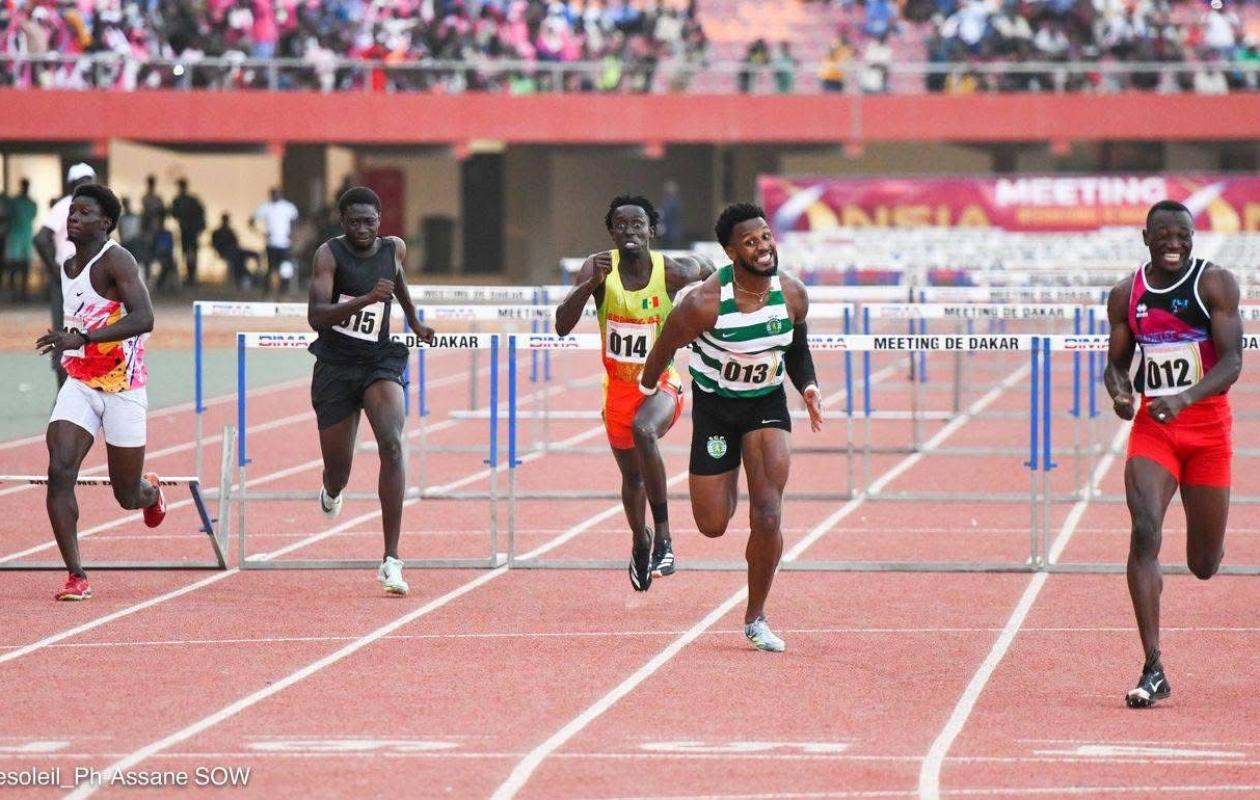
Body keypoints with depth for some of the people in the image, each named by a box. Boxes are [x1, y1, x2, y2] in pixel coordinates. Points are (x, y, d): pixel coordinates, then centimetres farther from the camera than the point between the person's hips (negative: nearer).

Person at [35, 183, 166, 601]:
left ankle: (150, 490, 46)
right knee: (59, 473, -17)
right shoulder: (68, 268, 8)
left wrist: (82, 338, -38)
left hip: (123, 387, -5)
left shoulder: (115, 261, -16)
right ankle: (76, 577, -14)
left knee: (128, 496, 7)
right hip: (79, 385, 5)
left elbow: (144, 319, -30)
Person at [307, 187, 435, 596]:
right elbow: (316, 316, -25)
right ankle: (332, 492, 54)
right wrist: (366, 299, -37)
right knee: (338, 470, 10)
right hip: (335, 366, -2)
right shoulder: (329, 254, -13)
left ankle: (391, 560, -27)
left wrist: (414, 321, 35)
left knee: (391, 444, -24)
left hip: (380, 362, 2)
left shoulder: (394, 249, 1)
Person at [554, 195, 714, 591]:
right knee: (632, 476, 18)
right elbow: (562, 326, -23)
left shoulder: (672, 271, -15)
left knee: (643, 430, -36)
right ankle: (640, 544, 50)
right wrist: (591, 284, -35)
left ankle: (663, 537, -31)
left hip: (662, 384, -3)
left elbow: (706, 267, 10)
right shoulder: (598, 268, -13)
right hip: (618, 389, 3)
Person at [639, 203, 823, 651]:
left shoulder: (792, 295, -11)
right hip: (715, 407, -2)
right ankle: (727, 485, 44)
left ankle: (755, 618, 1)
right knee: (713, 525, 4)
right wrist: (645, 393, 2)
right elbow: (666, 346, -7)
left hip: (768, 405, 2)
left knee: (768, 513, -14)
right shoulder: (705, 303, -24)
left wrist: (809, 386, -4)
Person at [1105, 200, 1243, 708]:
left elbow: (1231, 363, -14)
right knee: (1144, 532, -21)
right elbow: (1116, 362, 13)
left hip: (1208, 425, -1)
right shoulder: (1126, 295, 2)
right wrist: (1120, 393, -11)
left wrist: (1183, 399, -31)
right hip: (1151, 425, 1)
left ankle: (1208, 544, 50)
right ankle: (1153, 670, -20)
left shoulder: (1215, 284, -7)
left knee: (1204, 566, 8)